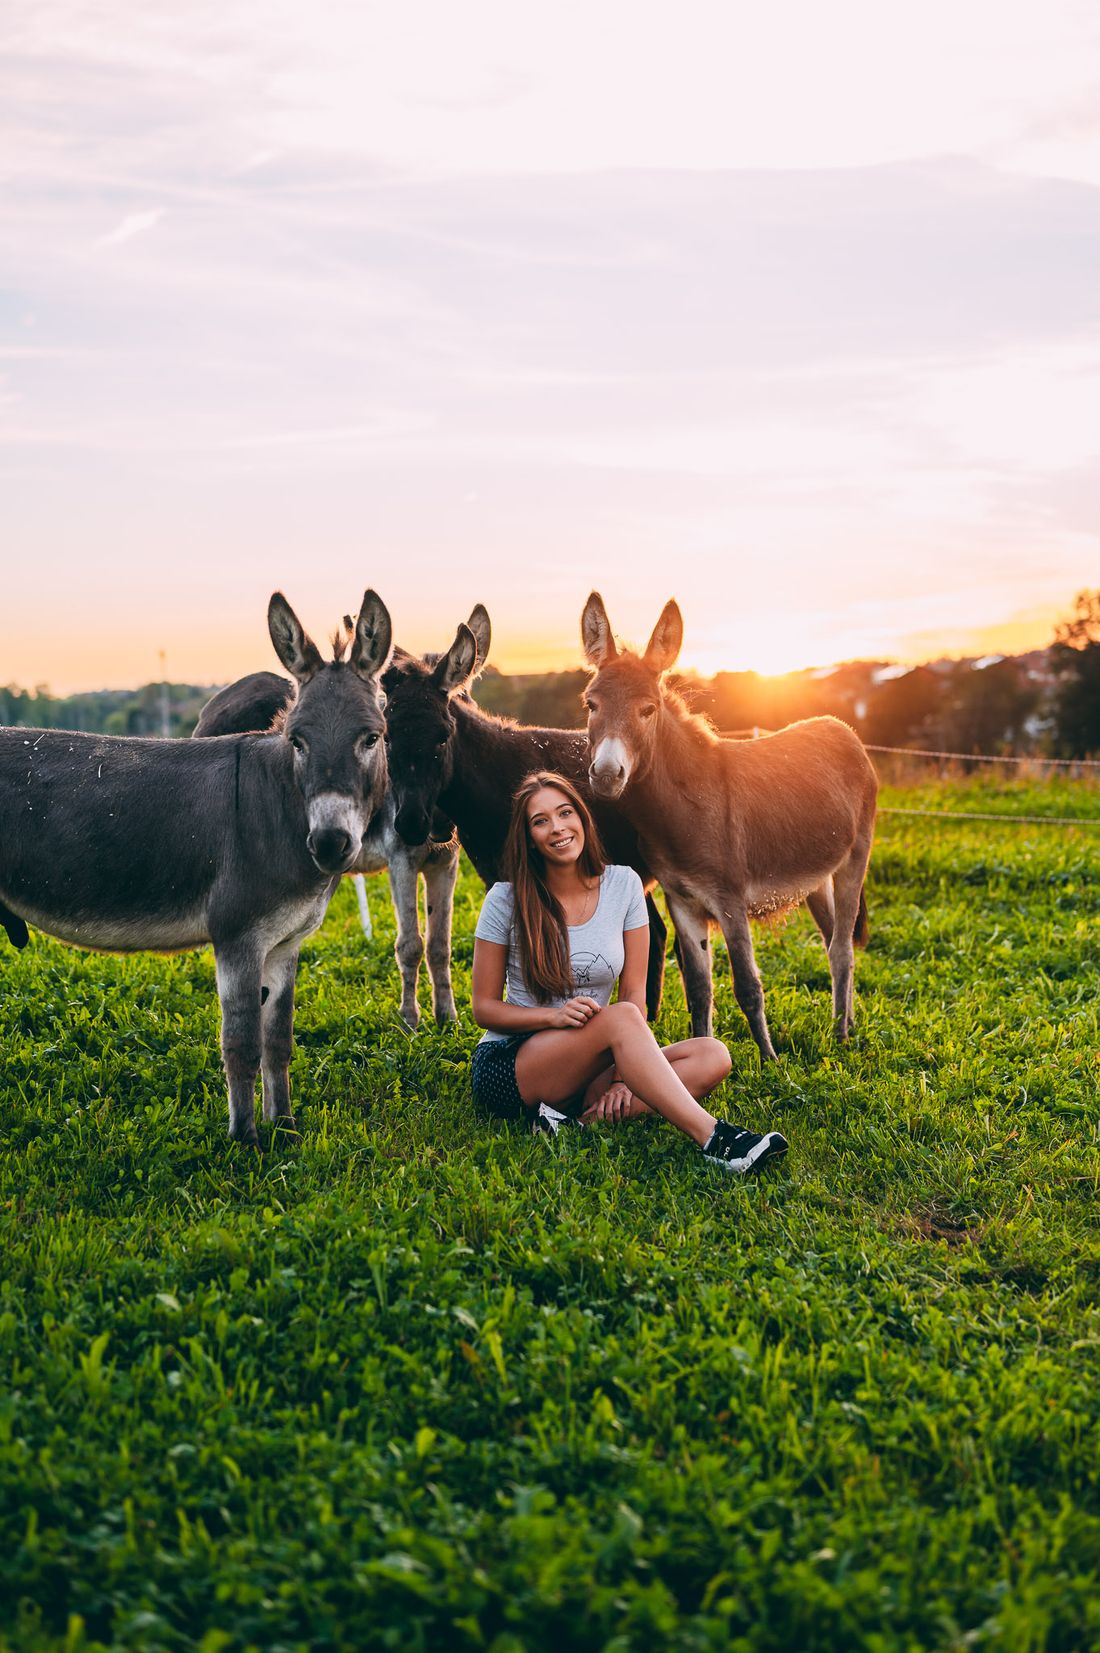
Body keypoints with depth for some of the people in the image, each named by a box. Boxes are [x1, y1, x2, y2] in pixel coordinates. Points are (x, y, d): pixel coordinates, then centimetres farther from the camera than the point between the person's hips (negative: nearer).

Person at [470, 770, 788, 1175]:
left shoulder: (623, 885, 1)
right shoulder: (506, 901, -6)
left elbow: (634, 993, 0)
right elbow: (484, 1008, -3)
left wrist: (621, 1077, -14)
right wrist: (555, 1016, -21)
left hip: (589, 1065, 4)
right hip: (506, 1065, -4)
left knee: (713, 1056, -19)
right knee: (619, 1019, -33)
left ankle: (584, 1113, -32)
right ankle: (711, 1138, -40)